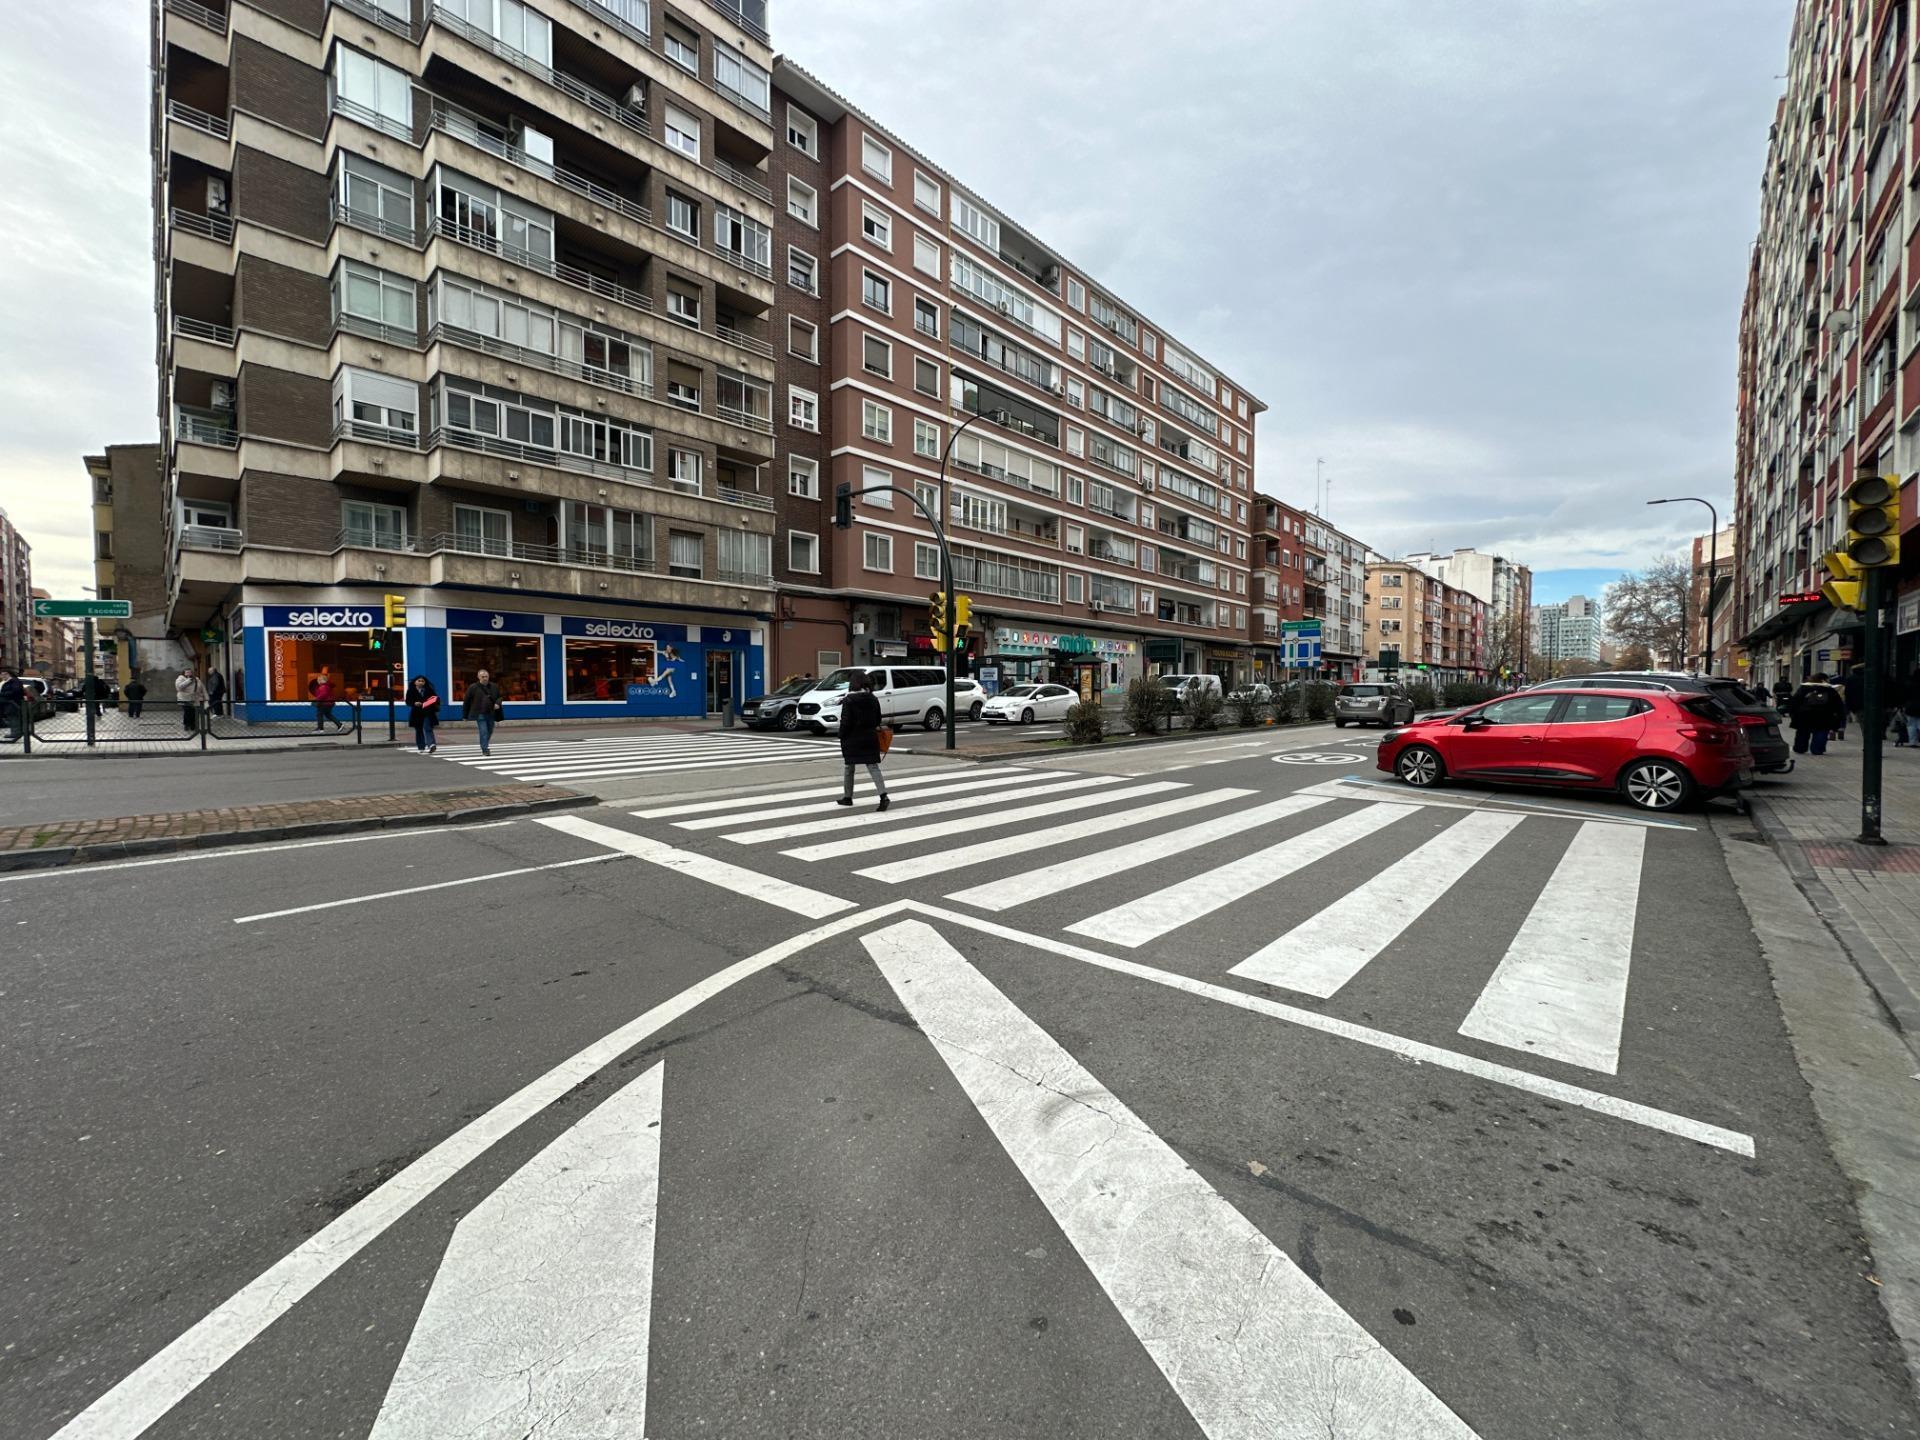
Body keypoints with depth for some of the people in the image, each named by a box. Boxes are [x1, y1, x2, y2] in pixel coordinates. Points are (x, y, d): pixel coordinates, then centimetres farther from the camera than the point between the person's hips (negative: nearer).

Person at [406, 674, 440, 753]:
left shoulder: (429, 690, 6)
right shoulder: (411, 691, 4)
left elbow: (436, 699, 8)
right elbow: (408, 701, 1)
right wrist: (414, 703, -19)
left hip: (428, 713, -1)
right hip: (417, 714, 2)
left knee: (427, 728, -16)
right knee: (419, 731, 8)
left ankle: (431, 745, -29)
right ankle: (421, 748, 14)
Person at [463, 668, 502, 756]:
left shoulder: (494, 687, 8)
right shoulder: (473, 687, -2)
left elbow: (499, 697, 18)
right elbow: (466, 701, 3)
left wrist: (497, 703, -7)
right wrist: (465, 715, 5)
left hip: (491, 714, 4)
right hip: (480, 714, -4)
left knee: (489, 732, 15)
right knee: (484, 732, -12)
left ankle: (485, 746, 36)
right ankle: (485, 750, -10)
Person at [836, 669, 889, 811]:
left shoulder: (849, 701, -12)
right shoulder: (873, 699, 3)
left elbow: (845, 722, -13)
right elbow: (878, 720, 8)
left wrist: (842, 738, -4)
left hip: (852, 740, -3)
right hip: (870, 739, 4)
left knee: (849, 769, 13)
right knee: (873, 767, 2)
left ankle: (847, 797, 24)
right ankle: (883, 795, -15)